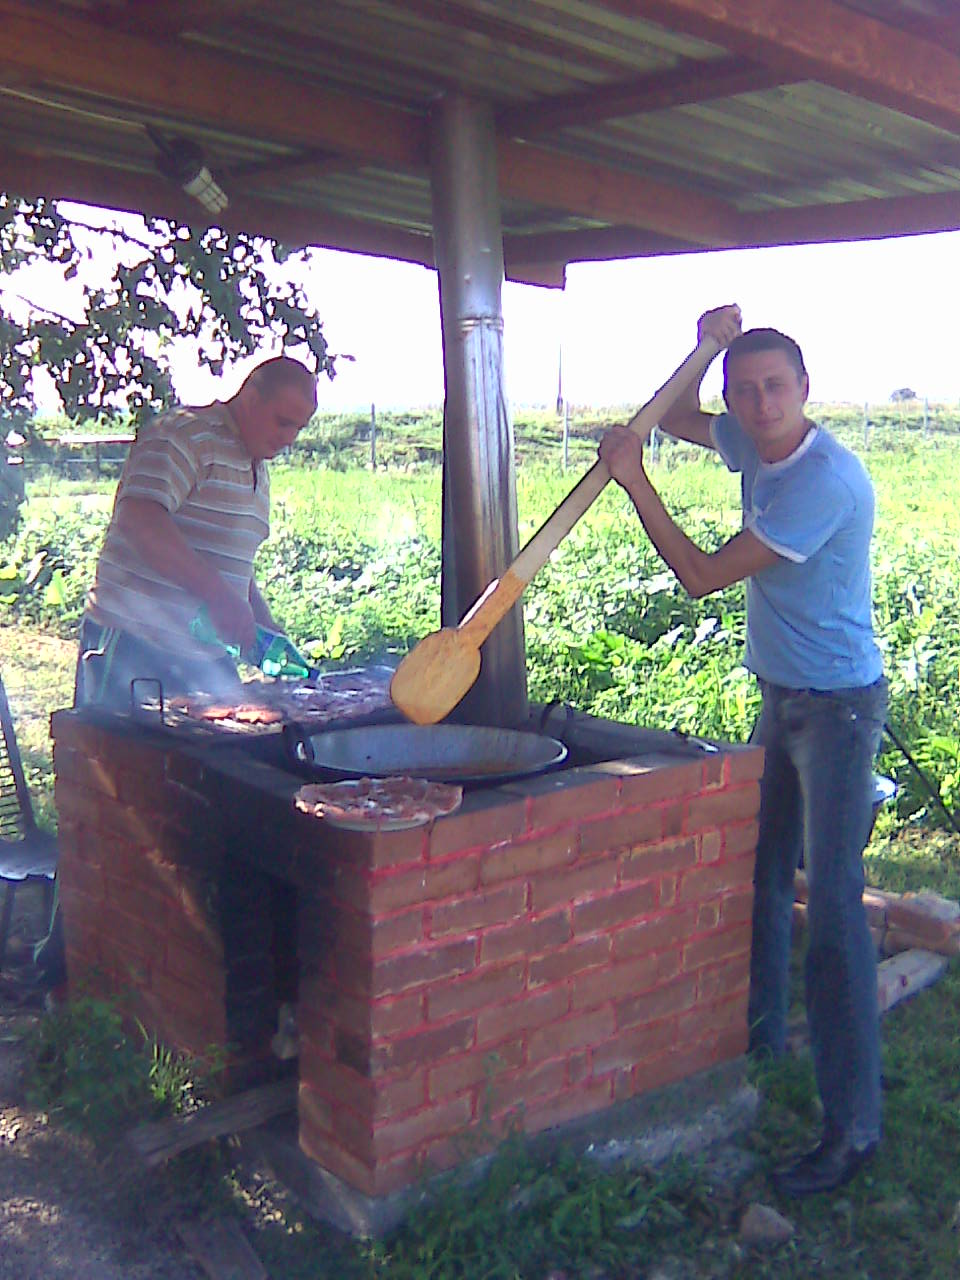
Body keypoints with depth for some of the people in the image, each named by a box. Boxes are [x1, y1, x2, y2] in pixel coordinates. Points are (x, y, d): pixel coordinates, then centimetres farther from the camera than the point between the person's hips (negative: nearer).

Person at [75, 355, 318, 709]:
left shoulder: (257, 471, 21)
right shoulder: (186, 435, -9)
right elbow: (139, 520, -25)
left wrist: (269, 631, 14)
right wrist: (218, 594, -30)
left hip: (206, 657, 9)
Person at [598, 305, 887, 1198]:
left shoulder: (824, 480, -25)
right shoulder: (756, 447, 2)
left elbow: (703, 576, -23)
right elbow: (675, 418, 20)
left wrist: (634, 483, -18)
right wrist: (706, 349, 2)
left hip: (838, 706, -9)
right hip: (781, 697, 9)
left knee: (832, 908, -10)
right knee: (759, 875, 19)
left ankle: (852, 1126, -2)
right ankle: (760, 1033, 39)